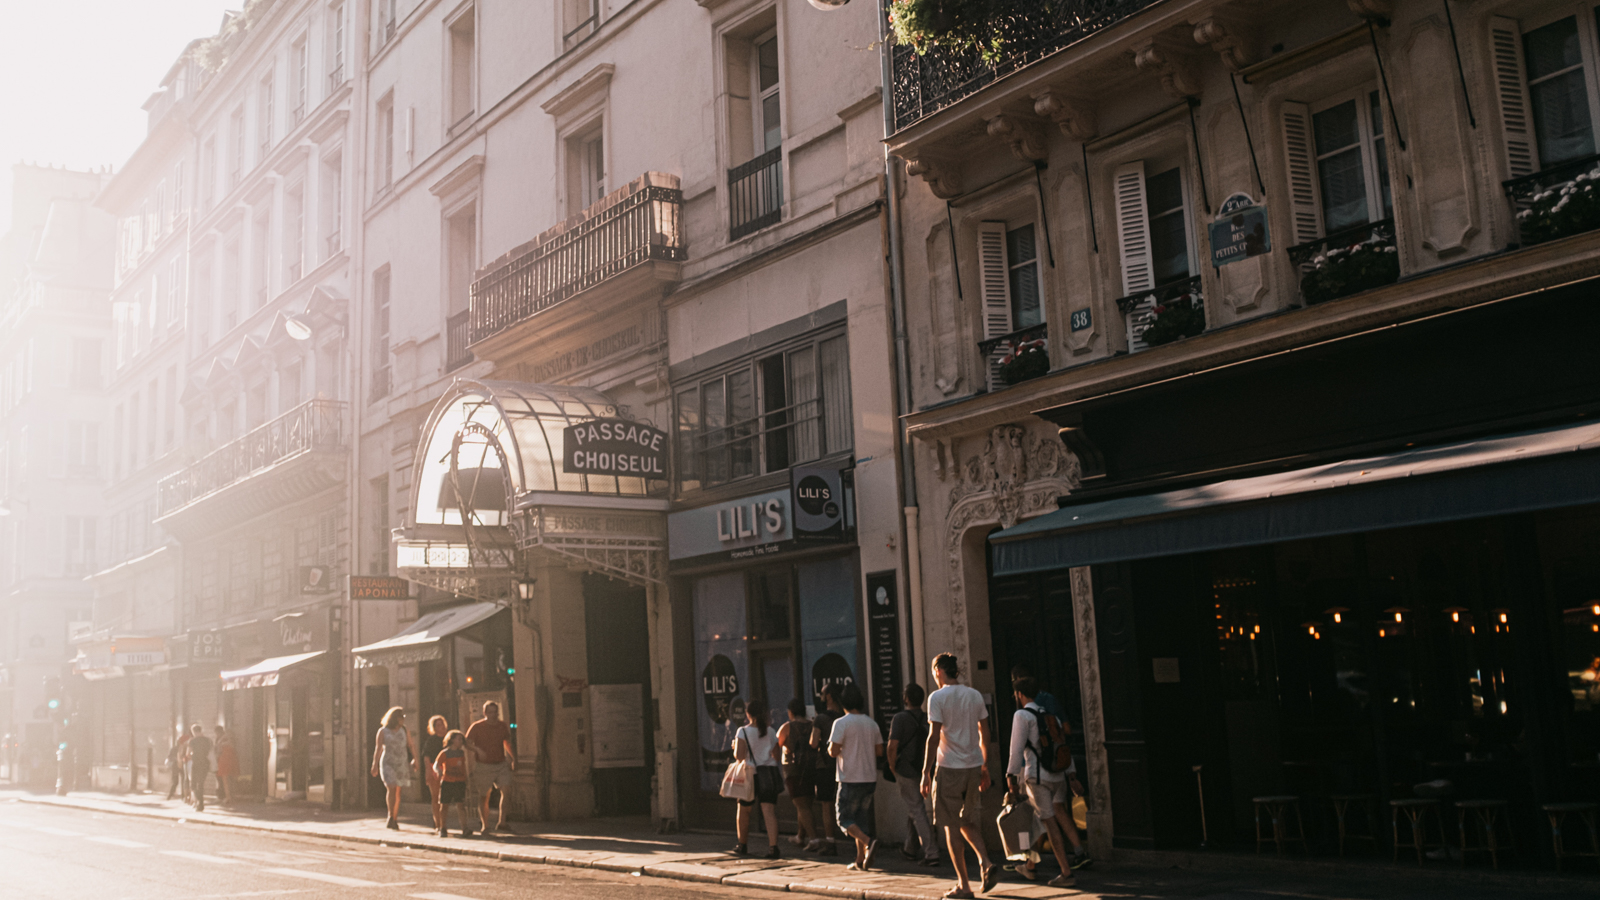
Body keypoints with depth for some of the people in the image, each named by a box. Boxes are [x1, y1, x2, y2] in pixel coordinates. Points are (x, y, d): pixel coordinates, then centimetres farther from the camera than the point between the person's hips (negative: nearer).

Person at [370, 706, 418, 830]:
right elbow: (378, 749, -2)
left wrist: (415, 759, -2)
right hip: (388, 763, -3)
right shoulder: (382, 732, -1)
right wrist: (375, 765, -8)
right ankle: (391, 817, -4)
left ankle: (394, 819, 12)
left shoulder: (405, 730, 6)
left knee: (398, 792, 4)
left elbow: (411, 745, 9)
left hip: (401, 764, 3)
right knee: (391, 789, -16)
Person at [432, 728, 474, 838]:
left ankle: (465, 829, -12)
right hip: (447, 782, -2)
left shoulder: (462, 753, 10)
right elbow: (436, 764, -12)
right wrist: (438, 771, -31)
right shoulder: (444, 753, -4)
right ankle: (442, 829, 18)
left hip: (460, 782, 2)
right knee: (444, 805, 6)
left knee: (460, 805, -7)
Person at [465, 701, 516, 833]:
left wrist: (514, 759, 16)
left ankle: (501, 823, -8)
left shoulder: (503, 727, 6)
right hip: (483, 766, -2)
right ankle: (485, 826, 18)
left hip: (501, 764, 3)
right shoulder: (477, 727, -5)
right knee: (484, 797, 3)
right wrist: (478, 749, -28)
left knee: (506, 790, -16)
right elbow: (467, 742, -11)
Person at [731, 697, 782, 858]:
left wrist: (734, 747, 7)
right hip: (770, 774, 2)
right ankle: (773, 846, -18)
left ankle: (742, 845, 28)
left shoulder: (743, 732, -8)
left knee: (743, 811, 16)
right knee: (769, 812, -4)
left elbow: (739, 756, -15)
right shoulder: (770, 731, 3)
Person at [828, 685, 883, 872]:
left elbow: (833, 751, -15)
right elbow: (879, 751, 12)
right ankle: (860, 861, 12)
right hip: (870, 778, 6)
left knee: (845, 818, 2)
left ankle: (868, 842, -21)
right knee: (861, 818, 14)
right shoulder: (872, 723, 7)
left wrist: (830, 746, 7)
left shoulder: (841, 723, -10)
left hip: (850, 779, -6)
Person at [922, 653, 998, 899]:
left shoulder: (937, 697, -8)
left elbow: (934, 737, -13)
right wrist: (985, 767, 18)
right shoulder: (975, 696, 9)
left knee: (951, 826, 4)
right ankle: (985, 863, -3)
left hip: (949, 768, -5)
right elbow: (984, 734, 11)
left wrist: (926, 772, -10)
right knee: (968, 821, 19)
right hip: (974, 766, 5)